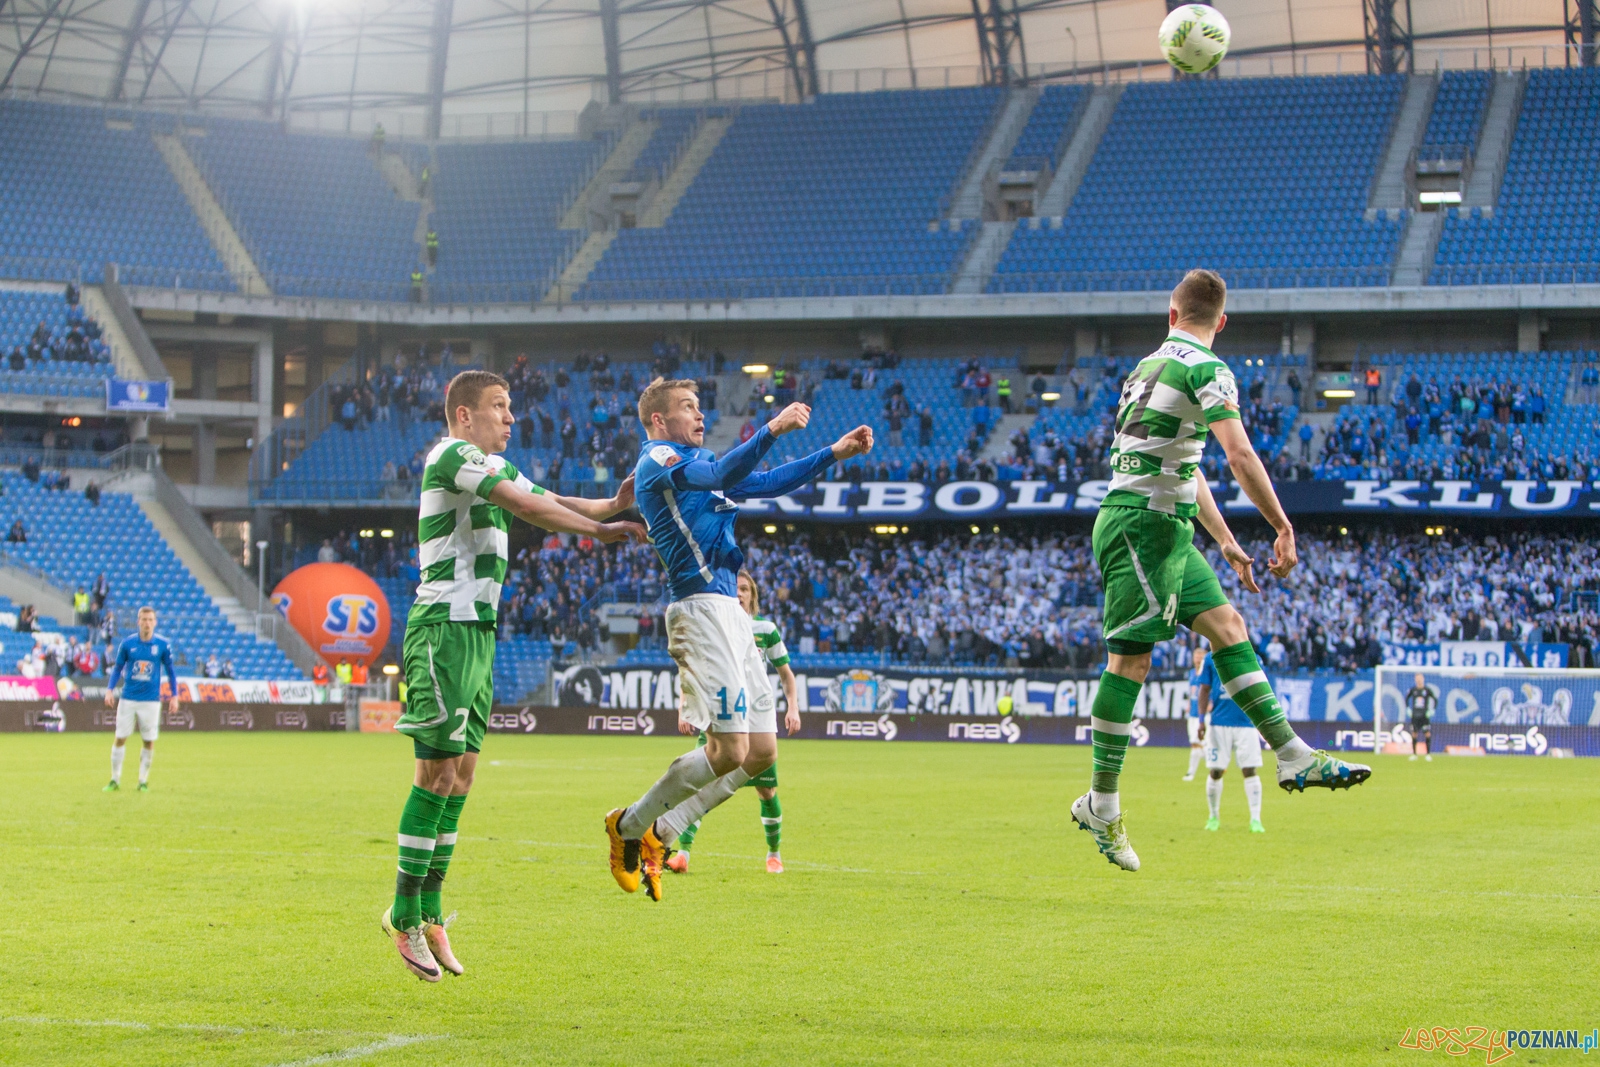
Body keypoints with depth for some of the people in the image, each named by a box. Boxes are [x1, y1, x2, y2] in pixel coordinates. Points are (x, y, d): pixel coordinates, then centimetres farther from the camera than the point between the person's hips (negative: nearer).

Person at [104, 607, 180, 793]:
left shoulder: (163, 645, -2)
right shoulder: (127, 643, 0)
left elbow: (170, 671, 7)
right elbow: (118, 668, 9)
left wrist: (175, 696, 3)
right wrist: (110, 690, -1)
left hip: (151, 699, 0)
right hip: (128, 699, 1)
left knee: (149, 742, 2)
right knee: (120, 739, 0)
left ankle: (143, 781, 13)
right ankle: (115, 780, 9)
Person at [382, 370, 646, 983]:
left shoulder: (492, 467, 22)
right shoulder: (452, 455, -9)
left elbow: (551, 504, 16)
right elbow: (527, 505, -18)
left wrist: (613, 505, -1)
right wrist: (600, 530, -14)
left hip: (477, 633, 10)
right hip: (445, 628, -10)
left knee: (460, 774, 9)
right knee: (438, 772, -10)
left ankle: (429, 913, 14)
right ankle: (404, 916, -6)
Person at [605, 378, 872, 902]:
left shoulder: (695, 461, 25)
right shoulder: (657, 460, -3)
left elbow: (768, 482, 30)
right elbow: (721, 476, -22)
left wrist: (834, 453, 24)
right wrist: (771, 430, -31)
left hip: (730, 613, 10)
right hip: (701, 607, -10)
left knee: (761, 750, 5)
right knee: (729, 750, -13)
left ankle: (660, 832, 13)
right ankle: (628, 825, 4)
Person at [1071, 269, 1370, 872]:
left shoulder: (1150, 365, 19)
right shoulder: (1206, 369, -10)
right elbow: (1239, 455, -22)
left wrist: (1226, 541, 28)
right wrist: (1283, 529, -15)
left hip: (1163, 530, 10)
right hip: (1143, 524, -10)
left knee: (1227, 626, 8)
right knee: (1131, 661, -6)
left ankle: (1293, 756, 5)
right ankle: (1101, 804, -3)